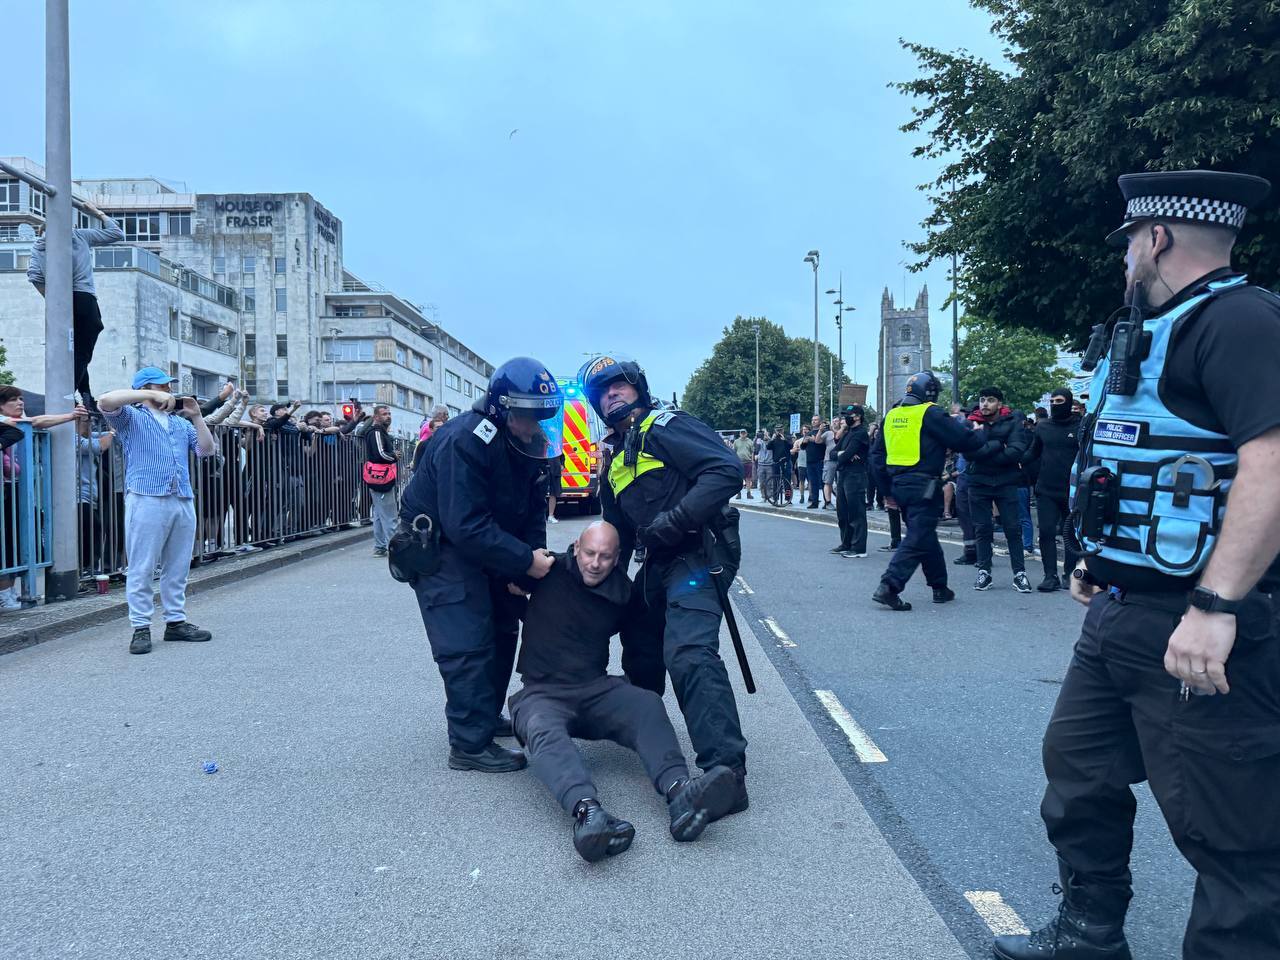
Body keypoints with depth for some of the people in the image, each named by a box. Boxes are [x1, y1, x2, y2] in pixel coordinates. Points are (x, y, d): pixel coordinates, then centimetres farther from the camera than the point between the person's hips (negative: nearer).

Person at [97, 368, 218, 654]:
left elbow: (206, 450, 15)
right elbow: (105, 402, -13)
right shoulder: (131, 417, 7)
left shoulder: (181, 423, 23)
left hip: (183, 501, 6)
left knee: (177, 568, 9)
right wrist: (151, 395, -13)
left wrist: (196, 416, 6)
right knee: (141, 569, -3)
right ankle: (141, 628, 1)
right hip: (146, 500, -5)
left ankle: (176, 621, 17)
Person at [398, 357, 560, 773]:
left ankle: (488, 716, 31)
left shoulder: (532, 445, -5)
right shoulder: (465, 442, -31)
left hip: (485, 546, 9)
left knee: (502, 628, 15)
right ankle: (470, 744, -6)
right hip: (437, 545, -9)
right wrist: (525, 560, -33)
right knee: (468, 642, -13)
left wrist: (527, 564, -14)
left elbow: (533, 512, 0)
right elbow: (466, 526, -35)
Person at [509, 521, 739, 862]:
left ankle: (679, 790, -50)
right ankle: (586, 809, -65)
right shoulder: (551, 571, -2)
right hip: (542, 692, -3)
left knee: (648, 703, -28)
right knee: (543, 729, -38)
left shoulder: (623, 593, 7)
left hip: (597, 690, 3)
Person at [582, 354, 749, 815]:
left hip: (698, 555, -10)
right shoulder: (615, 457, 21)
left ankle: (726, 771, -29)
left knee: (689, 653, -26)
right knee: (640, 650, 24)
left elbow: (727, 470, -19)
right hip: (660, 564, 10)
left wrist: (673, 520, -22)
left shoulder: (665, 427, -5)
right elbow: (617, 526, 28)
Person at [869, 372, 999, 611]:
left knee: (926, 536, 18)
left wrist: (887, 491, 19)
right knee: (918, 539, -6)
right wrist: (991, 446, 11)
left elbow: (877, 455, 14)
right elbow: (964, 440, -8)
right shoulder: (931, 413, -9)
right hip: (923, 486, -8)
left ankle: (940, 588, 27)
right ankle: (888, 586, -17)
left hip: (898, 484, 8)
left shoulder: (892, 415, 12)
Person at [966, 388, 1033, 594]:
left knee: (1013, 528, 0)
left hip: (1006, 482, -1)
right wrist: (998, 448, -20)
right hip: (978, 483, 1)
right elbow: (967, 451, -9)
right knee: (982, 529, 5)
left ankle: (1020, 573, 6)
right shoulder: (972, 423, 4)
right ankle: (984, 572, 13)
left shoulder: (1012, 422, 0)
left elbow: (1017, 451, -13)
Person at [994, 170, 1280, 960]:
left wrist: (1214, 608, -31)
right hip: (1121, 613, 11)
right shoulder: (1161, 329, 17)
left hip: (1192, 624, -11)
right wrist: (1101, 559, 26)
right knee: (1077, 763, 19)